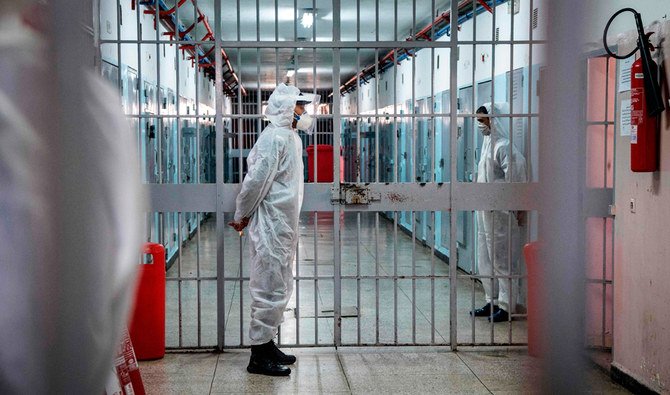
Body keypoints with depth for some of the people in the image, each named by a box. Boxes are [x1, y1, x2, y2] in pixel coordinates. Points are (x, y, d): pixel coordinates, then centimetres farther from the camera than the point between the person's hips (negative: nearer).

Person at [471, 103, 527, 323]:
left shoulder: (503, 146, -16)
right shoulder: (488, 143, 14)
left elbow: (515, 180, -20)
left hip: (499, 213, -9)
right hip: (484, 211, 9)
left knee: (501, 260, -2)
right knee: (486, 260, 14)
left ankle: (506, 306, 6)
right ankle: (492, 301, 24)